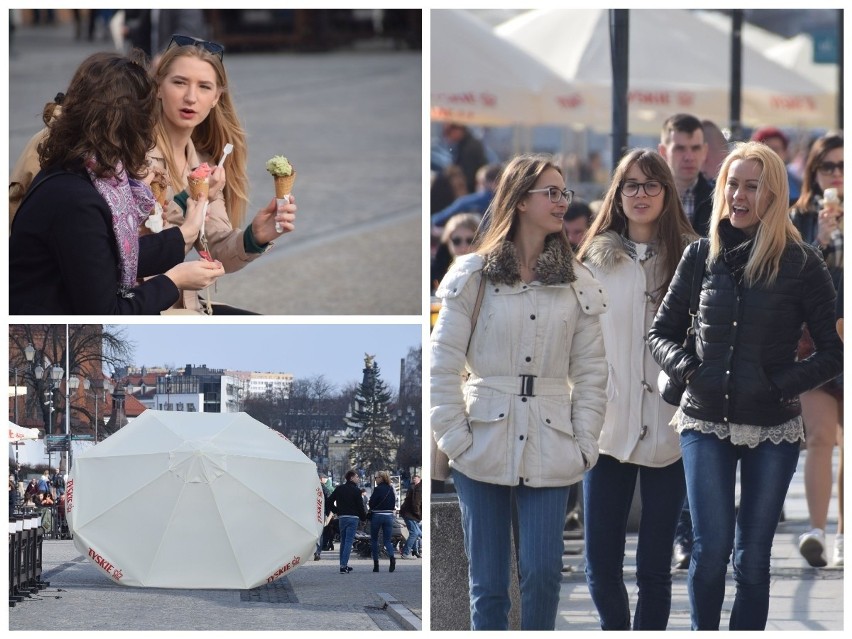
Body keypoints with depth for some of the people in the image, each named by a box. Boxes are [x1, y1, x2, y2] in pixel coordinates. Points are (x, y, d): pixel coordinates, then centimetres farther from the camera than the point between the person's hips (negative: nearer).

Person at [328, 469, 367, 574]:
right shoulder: (356, 490, -6)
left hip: (341, 517, 5)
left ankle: (344, 564, 17)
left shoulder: (339, 489, 8)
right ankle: (344, 565, -15)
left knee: (343, 541, 14)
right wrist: (364, 517, 6)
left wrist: (336, 511, 16)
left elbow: (329, 501, 6)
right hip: (353, 517, -5)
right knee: (349, 541, -6)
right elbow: (360, 506, -7)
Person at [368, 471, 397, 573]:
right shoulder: (391, 489, 5)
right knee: (388, 540, 6)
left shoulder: (378, 489, -13)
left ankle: (376, 564, 7)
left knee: (374, 540, 10)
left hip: (377, 515, -5)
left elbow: (372, 504, -12)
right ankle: (392, 557, -23)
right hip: (389, 516, 5)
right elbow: (393, 505, 9)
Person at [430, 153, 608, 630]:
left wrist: (584, 444, -1)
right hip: (486, 444, -1)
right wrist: (455, 437, -8)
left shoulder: (577, 282, 8)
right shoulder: (474, 274, 0)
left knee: (543, 573, -5)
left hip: (550, 448, 1)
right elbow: (442, 363, -1)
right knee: (487, 581, 2)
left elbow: (592, 371, 7)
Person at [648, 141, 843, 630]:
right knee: (711, 548, -4)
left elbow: (835, 351, -3)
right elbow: (662, 332, 11)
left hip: (773, 428, -1)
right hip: (706, 423, 1)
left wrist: (783, 384, -15)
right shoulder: (702, 256, 4)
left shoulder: (802, 263, -4)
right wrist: (686, 369, -8)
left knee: (753, 555, 5)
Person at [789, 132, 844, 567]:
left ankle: (843, 533, 13)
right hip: (815, 338, -2)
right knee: (822, 436, -13)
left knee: (846, 440, 6)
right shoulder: (801, 219, 3)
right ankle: (816, 531, -15)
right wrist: (821, 240, -17)